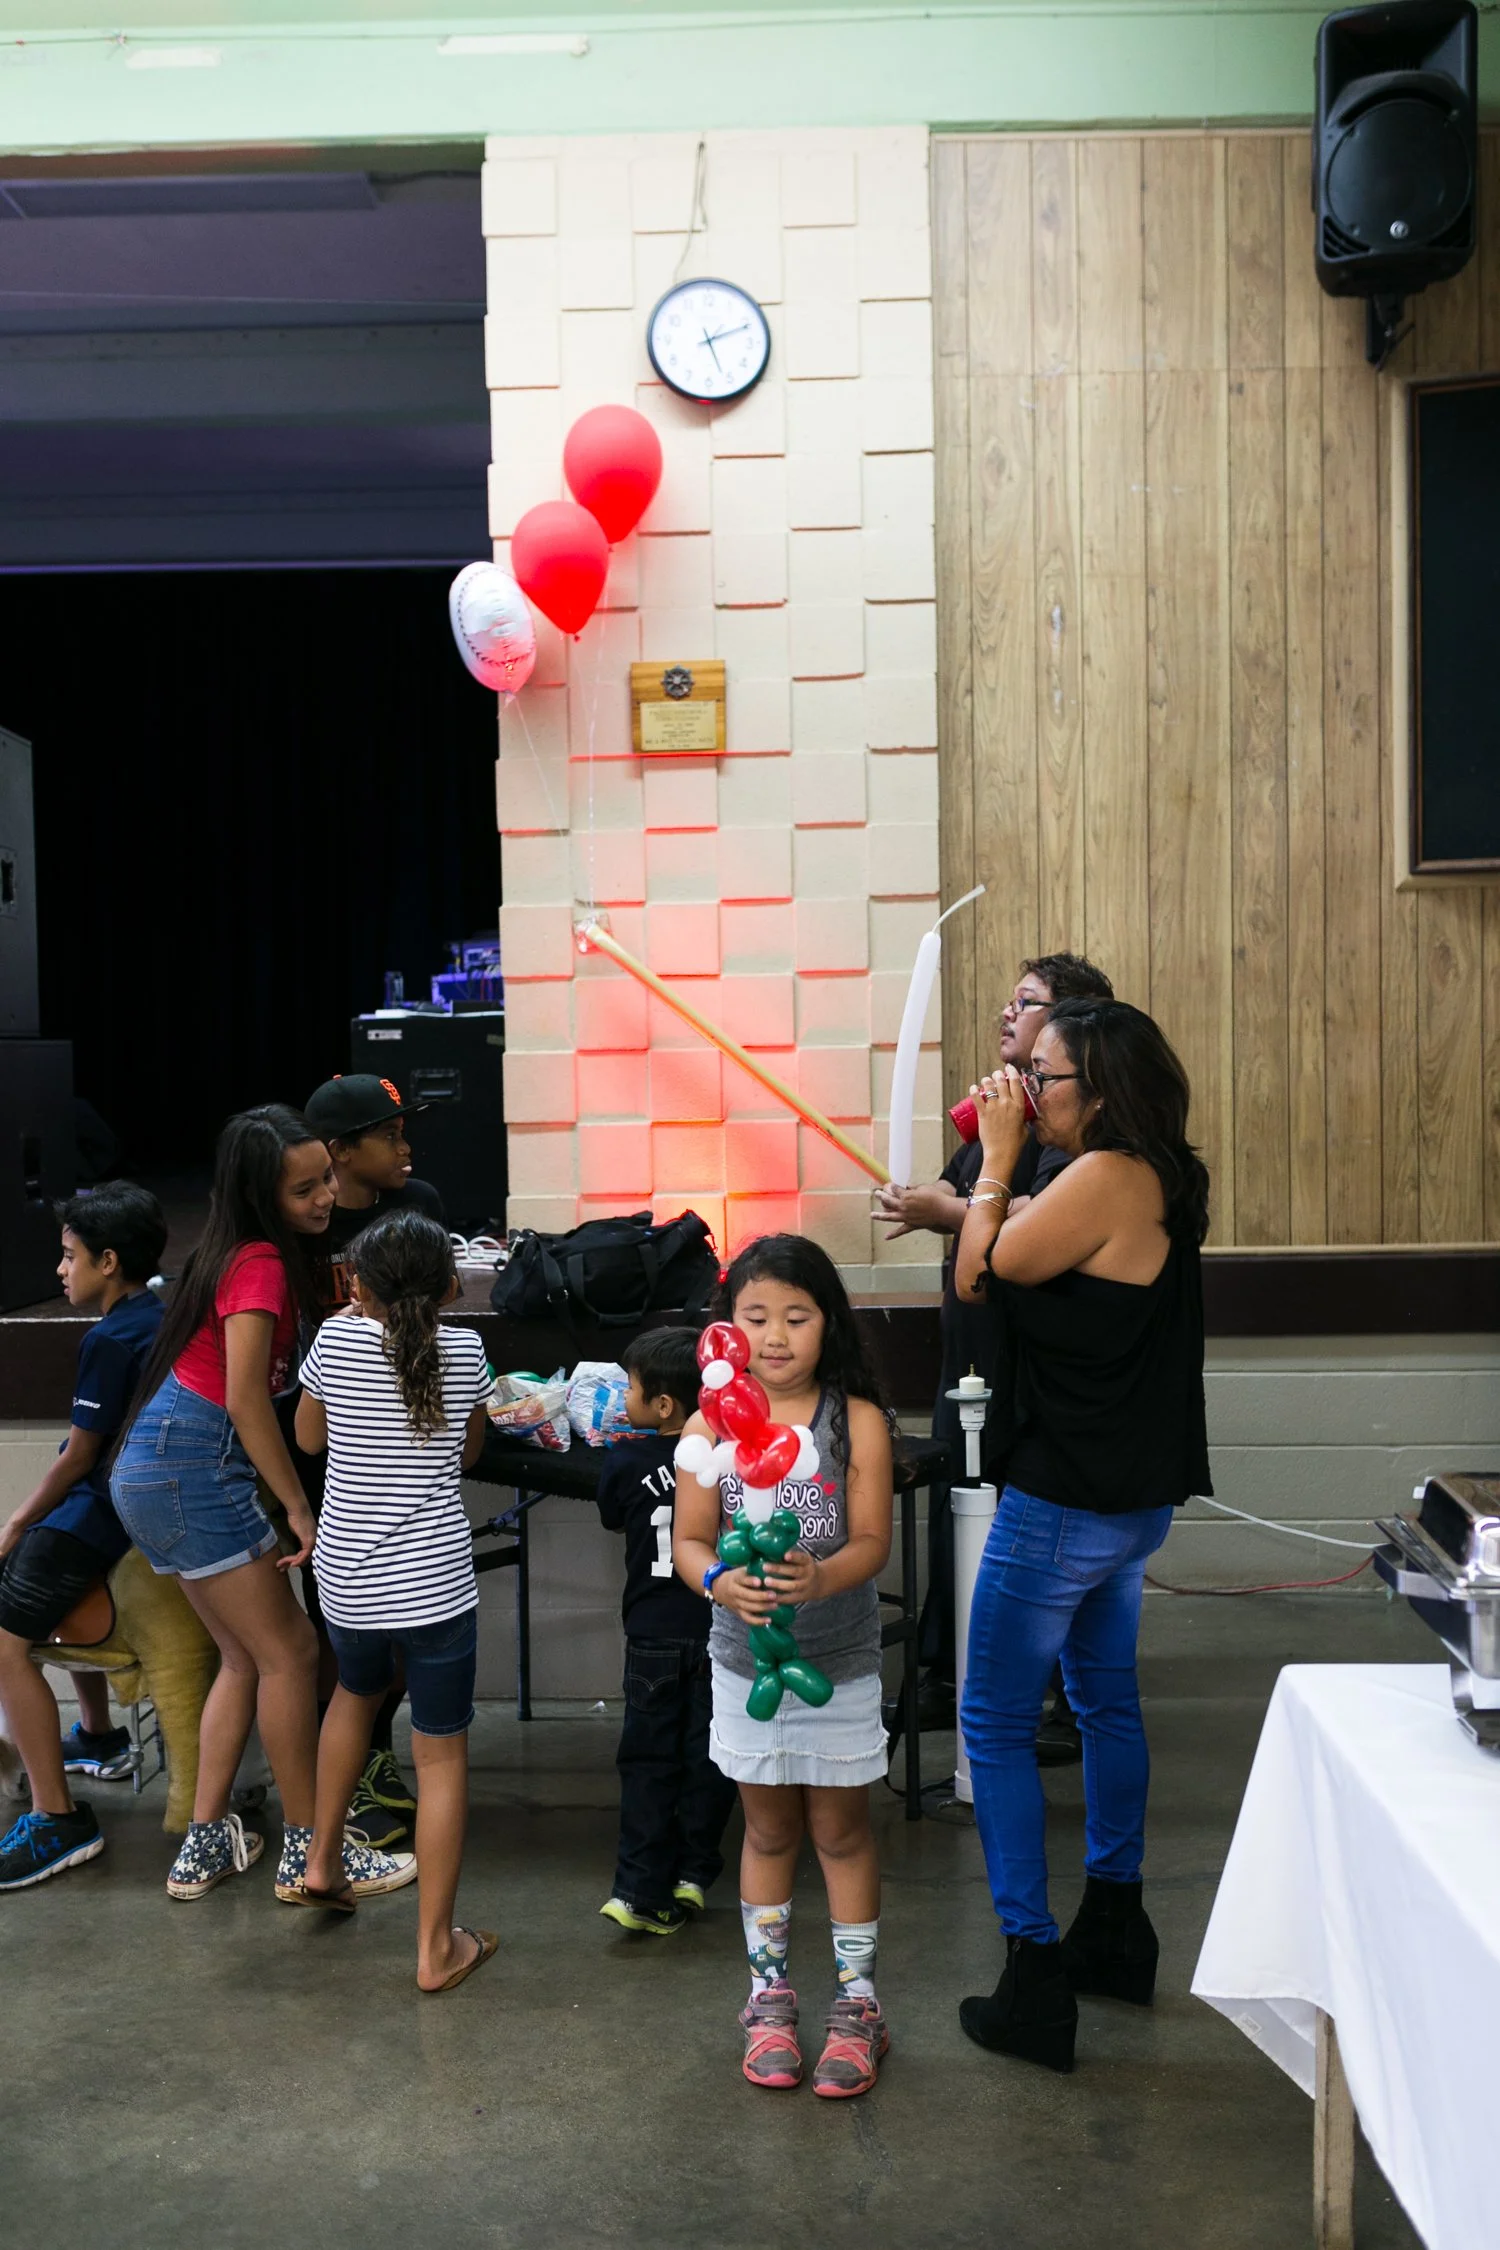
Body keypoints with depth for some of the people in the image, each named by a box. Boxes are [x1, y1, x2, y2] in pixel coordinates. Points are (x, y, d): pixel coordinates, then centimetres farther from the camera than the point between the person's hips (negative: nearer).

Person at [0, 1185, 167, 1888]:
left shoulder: (109, 1340, -18)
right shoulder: (168, 1313, 9)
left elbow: (81, 1454, -13)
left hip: (106, 1507, -10)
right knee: (60, 1591, 34)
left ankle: (58, 1819, -15)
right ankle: (100, 1738, 43)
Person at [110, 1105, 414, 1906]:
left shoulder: (248, 1252, 11)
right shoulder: (261, 1263, -16)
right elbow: (245, 1400, -21)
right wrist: (301, 1510, -17)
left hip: (156, 1471, 9)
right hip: (193, 1471, -9)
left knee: (246, 1655, 15)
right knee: (290, 1651, -1)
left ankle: (205, 1847, 21)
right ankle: (306, 1854, 8)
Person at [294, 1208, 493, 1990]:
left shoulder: (337, 1339, -5)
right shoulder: (464, 1350, -4)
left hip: (347, 1579, 3)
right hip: (436, 1580, -2)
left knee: (356, 1691, 32)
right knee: (442, 1754, 7)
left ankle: (323, 1859, 41)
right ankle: (436, 1948, 13)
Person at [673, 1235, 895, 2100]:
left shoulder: (858, 1420, -11)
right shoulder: (711, 1425, -7)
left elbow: (872, 1541, -15)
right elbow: (690, 1539, -8)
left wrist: (820, 1577, -35)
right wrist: (721, 1581, -29)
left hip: (840, 1662, -1)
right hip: (747, 1658, 2)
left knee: (840, 1829, 12)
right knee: (769, 1830, 17)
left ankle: (858, 2002, 27)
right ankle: (770, 1995, 33)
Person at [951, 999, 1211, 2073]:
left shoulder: (1106, 1179, -23)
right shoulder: (1162, 1181, 5)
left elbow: (983, 1274, -13)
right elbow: (1037, 1252, 13)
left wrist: (1000, 1154, -6)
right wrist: (984, 1182, 3)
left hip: (1067, 1502, -10)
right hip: (1136, 1496, 10)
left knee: (996, 1723, 2)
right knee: (1107, 1698, 23)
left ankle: (1036, 1979, 9)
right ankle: (1115, 1926, 38)